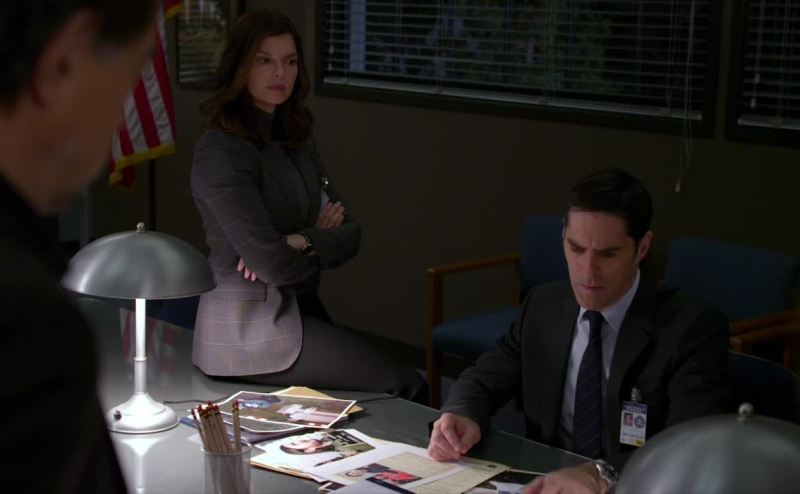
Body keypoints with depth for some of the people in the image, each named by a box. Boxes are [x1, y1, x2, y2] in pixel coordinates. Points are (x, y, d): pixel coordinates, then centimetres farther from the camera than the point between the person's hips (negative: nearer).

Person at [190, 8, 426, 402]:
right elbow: (271, 263, -20)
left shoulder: (295, 140, 11)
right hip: (250, 327, -8)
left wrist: (304, 243, -16)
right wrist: (323, 239, 0)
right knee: (406, 388, -15)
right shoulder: (222, 151, -14)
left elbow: (351, 232, 5)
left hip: (301, 311, 8)